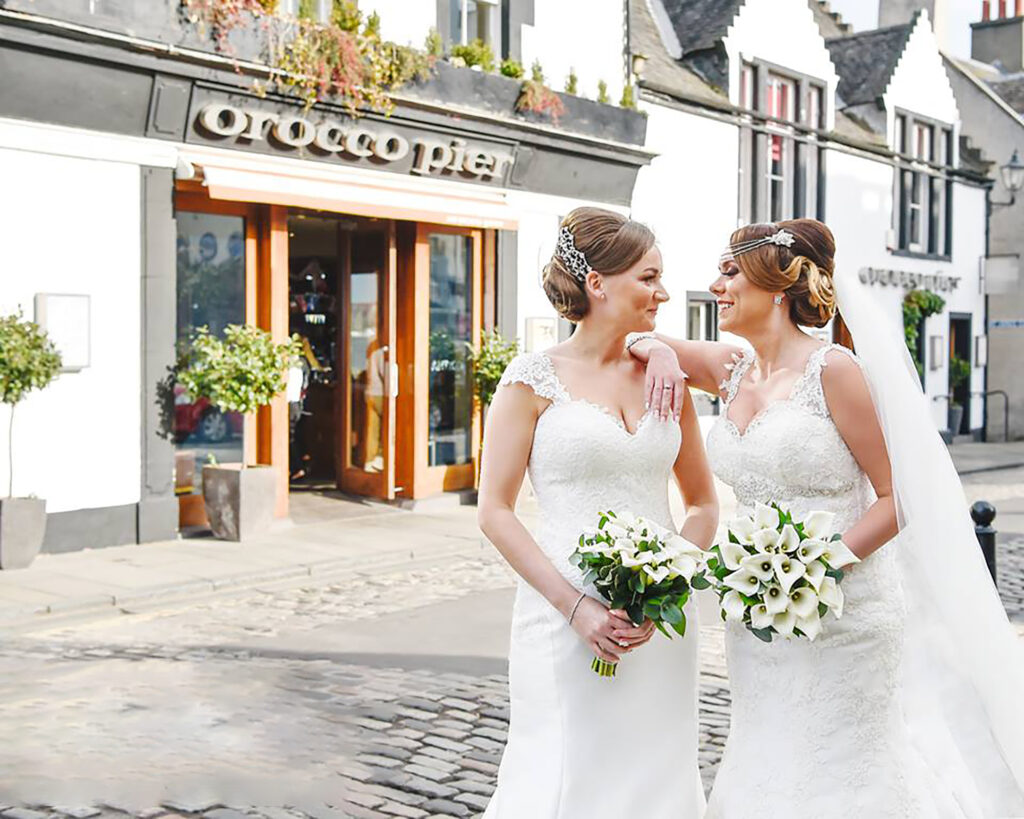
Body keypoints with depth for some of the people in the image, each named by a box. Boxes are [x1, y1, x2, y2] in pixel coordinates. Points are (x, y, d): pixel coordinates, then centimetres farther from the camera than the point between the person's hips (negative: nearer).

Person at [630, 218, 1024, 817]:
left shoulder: (833, 370, -11)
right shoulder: (733, 371, 7)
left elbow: (898, 497, -10)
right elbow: (631, 337, 18)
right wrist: (659, 351, -5)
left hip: (841, 619, -6)